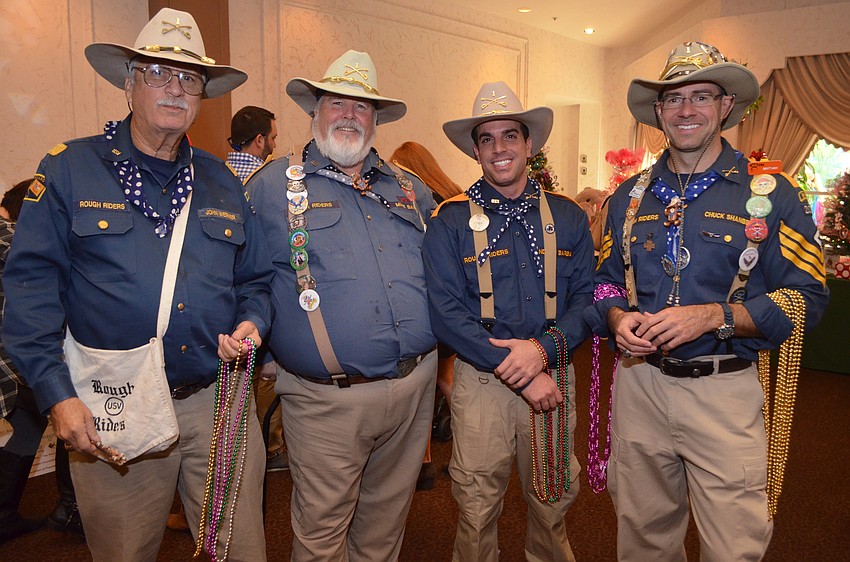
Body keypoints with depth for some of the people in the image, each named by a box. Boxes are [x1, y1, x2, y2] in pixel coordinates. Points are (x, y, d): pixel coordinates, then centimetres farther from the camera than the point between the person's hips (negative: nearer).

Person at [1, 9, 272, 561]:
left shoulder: (222, 182, 10)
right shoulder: (69, 170, 0)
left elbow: (256, 279, 15)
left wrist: (252, 323, -6)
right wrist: (57, 393, -12)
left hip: (218, 402, 3)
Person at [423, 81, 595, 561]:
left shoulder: (568, 217, 5)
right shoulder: (450, 223, -3)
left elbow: (587, 298, 2)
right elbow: (447, 311, -11)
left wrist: (544, 349, -17)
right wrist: (518, 371, -16)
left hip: (554, 376, 2)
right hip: (480, 382, -2)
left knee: (552, 505, 18)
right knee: (477, 509, 11)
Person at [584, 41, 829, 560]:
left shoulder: (770, 194, -3)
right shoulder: (630, 197, 9)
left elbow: (807, 296, -6)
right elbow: (607, 281, 15)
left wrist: (715, 316, -19)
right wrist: (619, 319, -7)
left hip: (725, 393, -3)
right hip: (638, 385, 3)